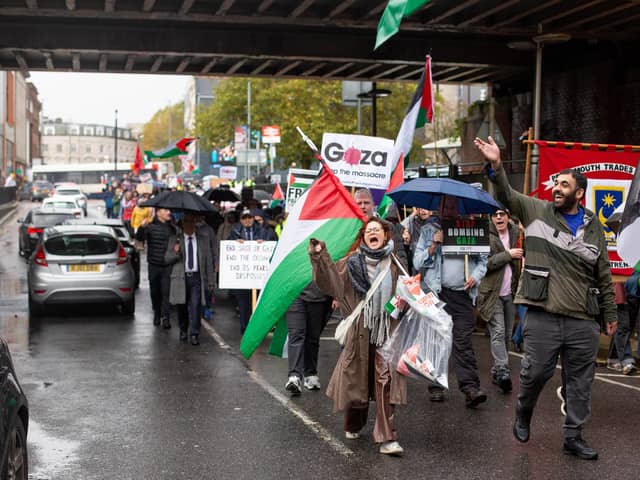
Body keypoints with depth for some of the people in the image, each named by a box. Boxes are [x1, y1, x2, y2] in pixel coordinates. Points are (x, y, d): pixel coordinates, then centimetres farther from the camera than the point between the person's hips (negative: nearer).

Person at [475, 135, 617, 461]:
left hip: (583, 322, 3)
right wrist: (496, 166, -25)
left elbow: (603, 275, 15)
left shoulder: (592, 226, 11)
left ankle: (574, 437, 19)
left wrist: (610, 314, 16)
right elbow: (507, 196, -8)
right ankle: (523, 416, 30)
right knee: (535, 372, 2)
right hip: (543, 316, -2)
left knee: (580, 381, 7)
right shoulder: (537, 211, 5)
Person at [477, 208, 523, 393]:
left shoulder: (514, 232, 9)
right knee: (498, 333, -13)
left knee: (507, 334, 9)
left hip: (509, 294, 6)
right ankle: (503, 372, -19)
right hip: (492, 294, -6)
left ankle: (496, 371, 19)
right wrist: (508, 255, -18)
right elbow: (483, 263, -17)